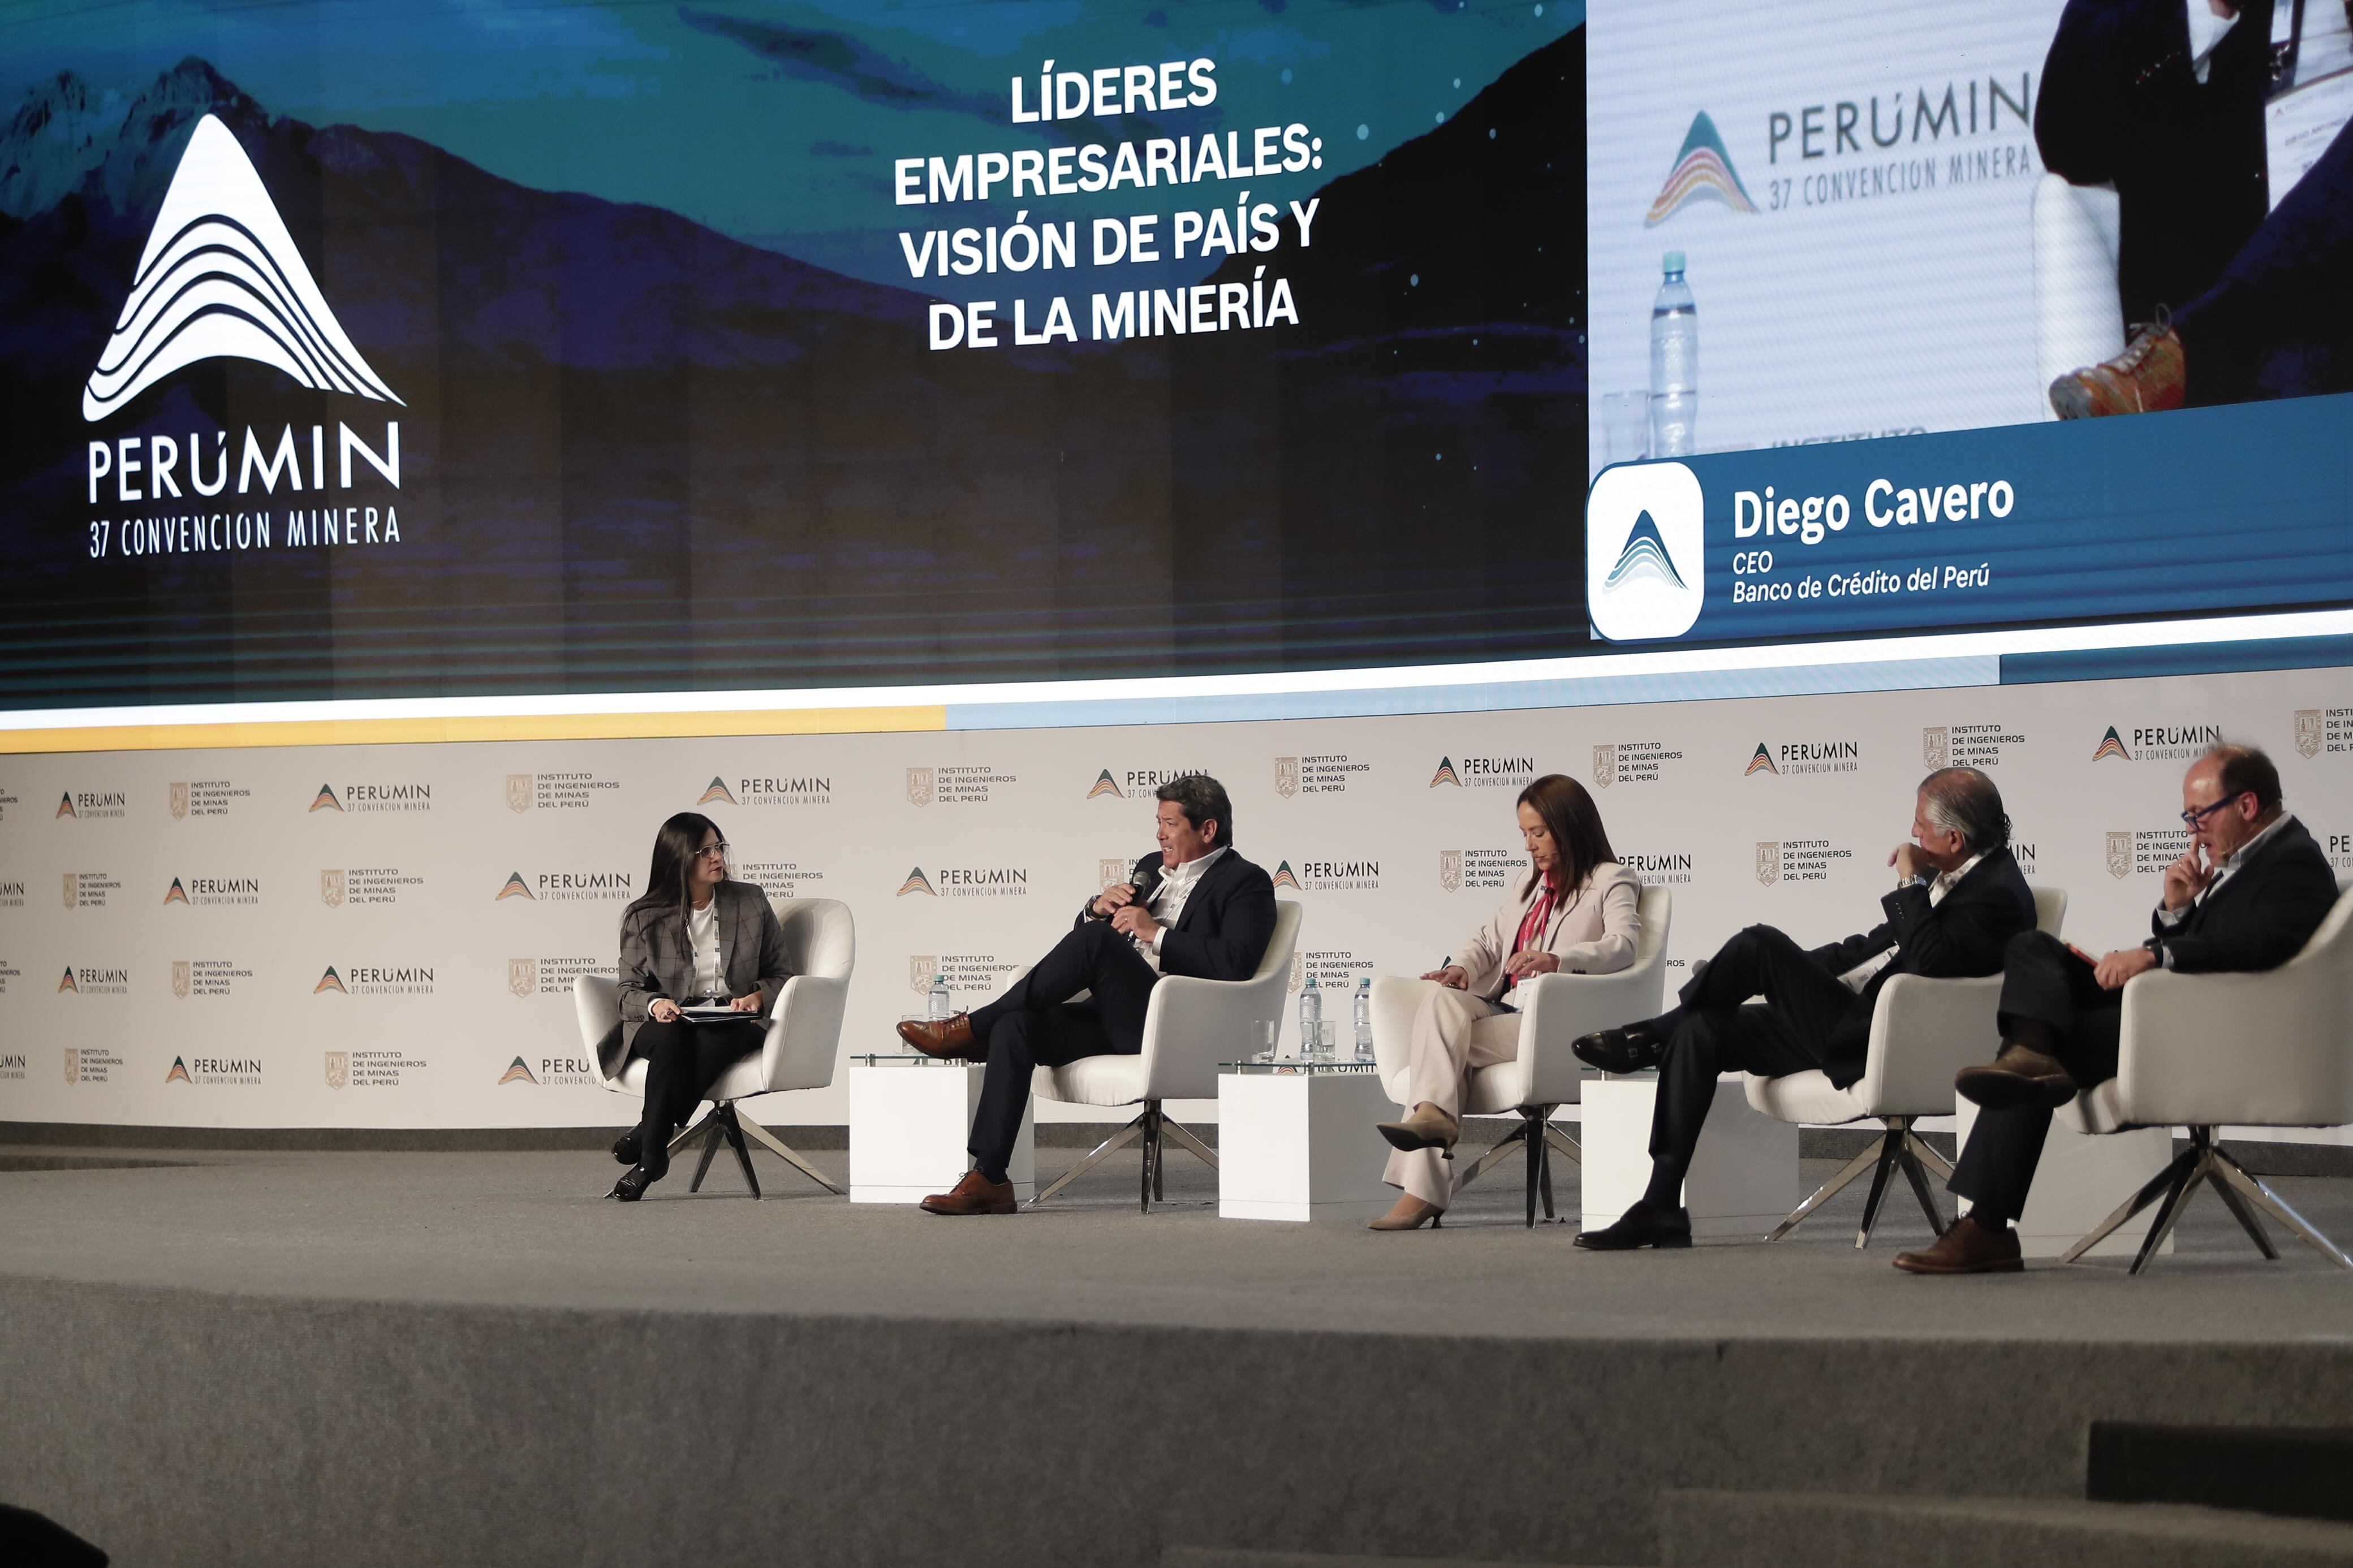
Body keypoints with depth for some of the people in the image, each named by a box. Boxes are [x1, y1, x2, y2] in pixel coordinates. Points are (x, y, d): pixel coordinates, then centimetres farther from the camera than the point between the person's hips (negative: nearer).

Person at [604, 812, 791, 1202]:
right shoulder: (643, 919, 5)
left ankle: (648, 1138, -32)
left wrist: (758, 997, -9)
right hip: (665, 1025, -1)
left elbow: (779, 975, 14)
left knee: (715, 1040, -37)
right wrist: (655, 1005, -19)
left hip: (732, 1026, 1)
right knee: (671, 1038, -38)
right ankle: (651, 1158, -36)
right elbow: (629, 993, 5)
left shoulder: (751, 903, 9)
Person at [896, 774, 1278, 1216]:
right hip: (1114, 1017, 7)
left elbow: (1236, 964, -15)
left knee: (1095, 940, -29)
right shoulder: (1152, 868, 26)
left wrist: (1156, 934, -14)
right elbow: (1082, 930, 27)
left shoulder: (1246, 883, 3)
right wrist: (1096, 908, 4)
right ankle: (987, 1178, -24)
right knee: (1014, 1026, -19)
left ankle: (973, 1028, -18)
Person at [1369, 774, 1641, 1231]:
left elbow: (1624, 944, -14)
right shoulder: (1533, 881, 29)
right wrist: (1462, 967, 3)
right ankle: (1433, 1114, -42)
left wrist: (1558, 961, -32)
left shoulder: (1611, 882, 4)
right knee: (1440, 999, -27)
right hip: (1501, 1009, 7)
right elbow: (1490, 935, 28)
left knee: (1438, 1037, -26)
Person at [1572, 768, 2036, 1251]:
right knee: (1701, 1031, 5)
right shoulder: (1962, 874, 14)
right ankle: (1660, 1208, 4)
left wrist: (1910, 882, -18)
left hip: (1876, 1045, -11)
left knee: (1757, 944, -19)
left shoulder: (1999, 894, -16)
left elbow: (1932, 962, -31)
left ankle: (1653, 1036, 8)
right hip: (1859, 1023, 11)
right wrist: (1789, 973, 18)